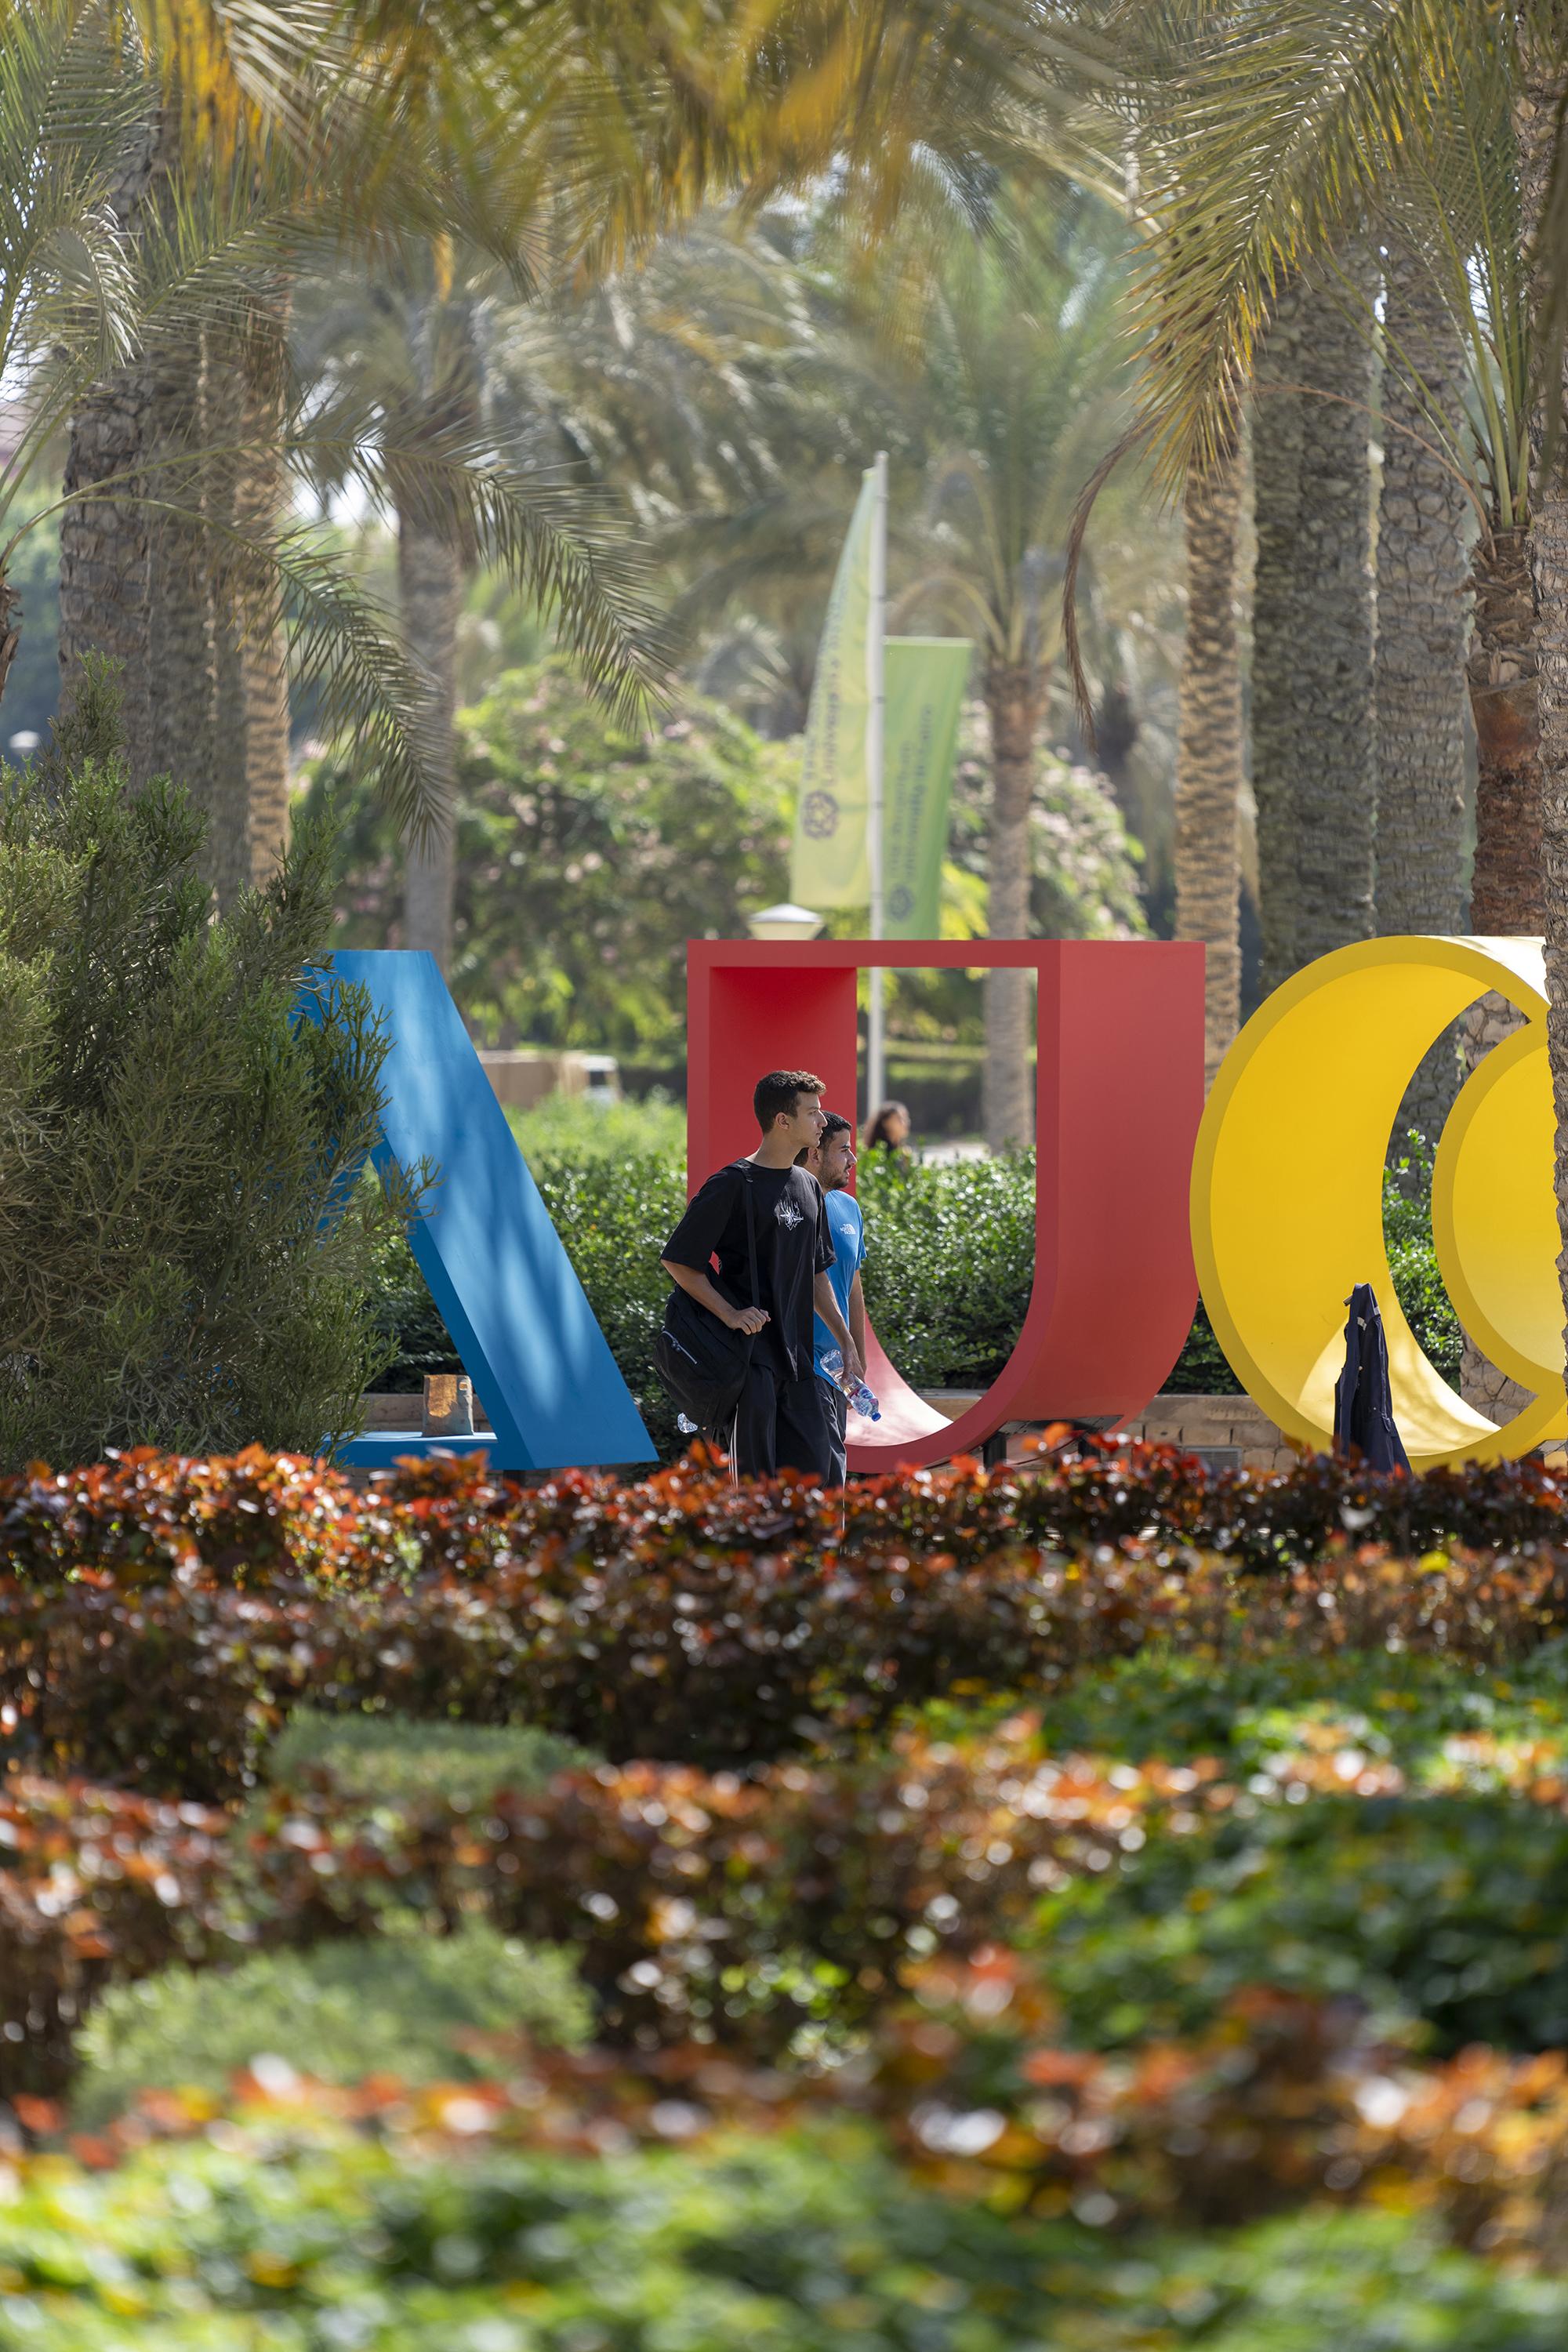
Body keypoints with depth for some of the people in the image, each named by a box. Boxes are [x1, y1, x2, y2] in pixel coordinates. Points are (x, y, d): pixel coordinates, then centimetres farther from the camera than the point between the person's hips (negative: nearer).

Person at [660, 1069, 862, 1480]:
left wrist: (846, 1342, 20)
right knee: (755, 1479, -8)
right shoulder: (733, 1184, -9)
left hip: (798, 1354, 8)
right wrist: (730, 1314, -17)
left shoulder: (808, 1187, 16)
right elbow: (676, 1261, -9)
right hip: (751, 1353, -8)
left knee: (814, 1469, 4)